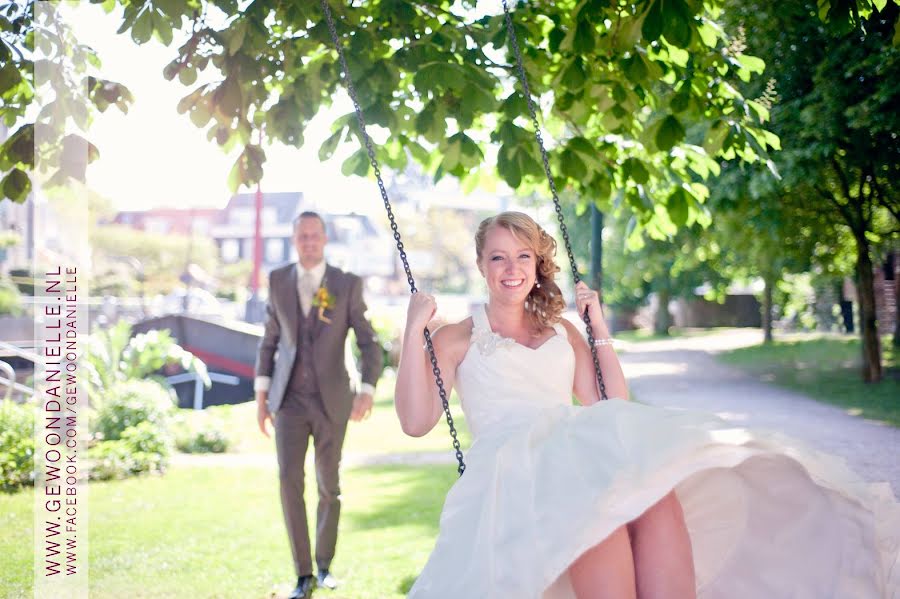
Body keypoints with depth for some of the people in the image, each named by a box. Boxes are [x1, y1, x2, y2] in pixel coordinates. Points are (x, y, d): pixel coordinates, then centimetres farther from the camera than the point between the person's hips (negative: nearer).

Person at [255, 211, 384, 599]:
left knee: (328, 486, 7)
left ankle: (324, 563, 28)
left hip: (332, 399, -1)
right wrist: (261, 396, 5)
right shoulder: (278, 280, 2)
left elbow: (369, 345, -6)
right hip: (289, 400, 1)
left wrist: (367, 392, -22)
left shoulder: (348, 284, -6)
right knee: (289, 481, -12)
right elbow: (269, 340, 9)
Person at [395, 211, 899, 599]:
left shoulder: (561, 331, 28)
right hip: (512, 460, -3)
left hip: (582, 449, 4)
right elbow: (416, 421, 5)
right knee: (597, 504, -39)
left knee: (655, 492, -33)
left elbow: (613, 407, 21)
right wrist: (413, 330, 2)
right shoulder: (457, 339, 18)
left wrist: (600, 329, 18)